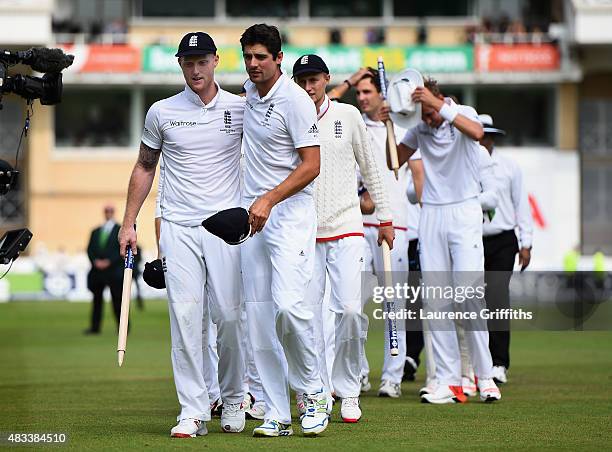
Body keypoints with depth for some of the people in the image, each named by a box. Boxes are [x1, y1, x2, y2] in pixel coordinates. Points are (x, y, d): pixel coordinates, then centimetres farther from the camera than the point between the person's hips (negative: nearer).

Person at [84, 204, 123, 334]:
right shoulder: (95, 232, 17)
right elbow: (90, 249, 11)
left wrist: (109, 261, -14)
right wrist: (95, 261, -7)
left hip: (114, 271, -4)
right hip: (97, 270, 4)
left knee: (117, 300, -4)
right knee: (97, 299, 5)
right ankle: (94, 327, 8)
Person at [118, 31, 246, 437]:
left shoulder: (241, 109, 3)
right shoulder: (162, 112, 6)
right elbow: (145, 167, 15)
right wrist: (129, 222, 9)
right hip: (179, 228, 1)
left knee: (230, 316, -3)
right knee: (185, 317, -6)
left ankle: (233, 399, 18)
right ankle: (193, 411, -4)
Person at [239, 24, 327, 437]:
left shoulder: (294, 100, -11)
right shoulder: (249, 92, 10)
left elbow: (312, 165, -14)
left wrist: (269, 200, -21)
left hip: (291, 212, -7)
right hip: (252, 216, 7)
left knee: (288, 305, -22)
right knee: (259, 317, 1)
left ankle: (314, 390, -1)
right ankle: (277, 415, 3)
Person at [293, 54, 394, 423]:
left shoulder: (348, 115, 5)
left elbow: (370, 168, 12)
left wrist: (385, 217, 11)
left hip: (346, 229, 0)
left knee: (351, 309, -12)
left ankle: (347, 389, 2)